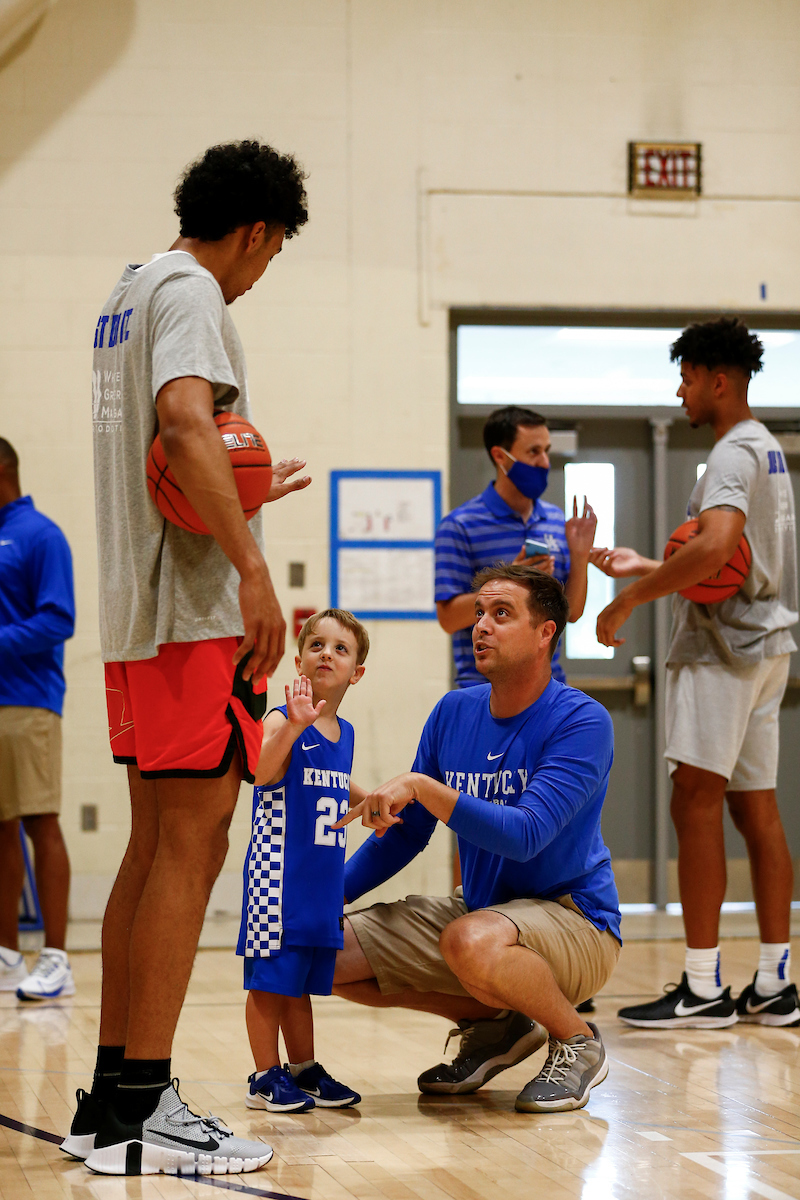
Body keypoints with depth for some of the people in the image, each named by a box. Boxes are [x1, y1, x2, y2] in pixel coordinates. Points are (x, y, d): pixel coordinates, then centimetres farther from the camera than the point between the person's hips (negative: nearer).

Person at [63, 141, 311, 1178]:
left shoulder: (127, 294, 21)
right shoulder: (191, 290, -9)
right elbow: (185, 420, -27)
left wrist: (245, 494, 35)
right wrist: (253, 566, -30)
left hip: (136, 615, 10)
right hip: (193, 608, -10)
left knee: (156, 848, 12)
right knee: (191, 848, -9)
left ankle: (111, 1095, 14)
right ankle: (139, 1111, -10)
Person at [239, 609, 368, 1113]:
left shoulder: (344, 733, 11)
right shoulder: (281, 721, -12)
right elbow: (263, 772, -34)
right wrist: (294, 726, -47)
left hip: (323, 879, 7)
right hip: (278, 876, -7)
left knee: (300, 981, 16)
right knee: (269, 979, -1)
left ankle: (304, 1069, 24)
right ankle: (267, 1077, 7)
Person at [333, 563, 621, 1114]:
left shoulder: (582, 721, -16)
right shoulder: (453, 713, 4)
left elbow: (524, 836, -28)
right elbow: (404, 834, 11)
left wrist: (423, 787, -31)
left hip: (576, 921, -7)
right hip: (481, 910, 8)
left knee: (471, 941, -39)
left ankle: (577, 1042, -10)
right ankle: (494, 1024, 11)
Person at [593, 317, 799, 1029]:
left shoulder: (735, 452, -13)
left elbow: (716, 548, -30)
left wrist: (630, 600, -23)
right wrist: (648, 569, 20)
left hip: (722, 647, -10)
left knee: (696, 802, -10)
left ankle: (702, 988, -12)